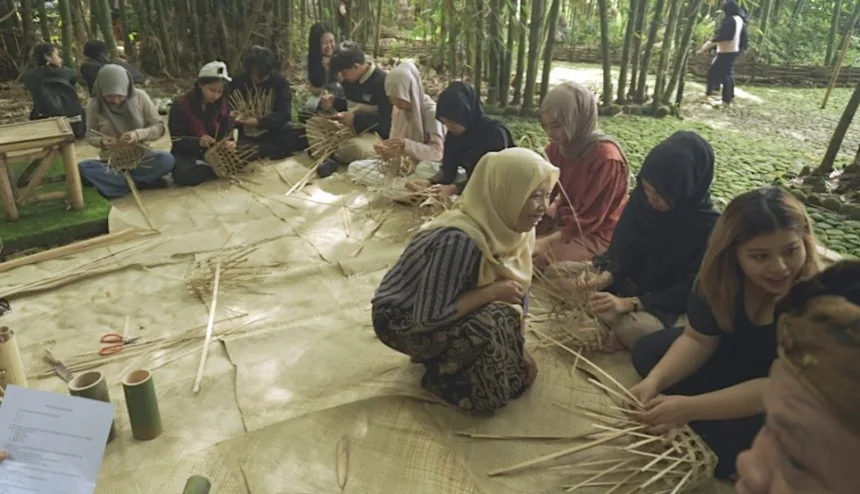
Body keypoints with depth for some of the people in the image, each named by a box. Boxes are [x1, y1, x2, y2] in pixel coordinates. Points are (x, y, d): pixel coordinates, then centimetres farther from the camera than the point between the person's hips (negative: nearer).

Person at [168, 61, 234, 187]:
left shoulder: (223, 106, 3)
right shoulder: (180, 106, -10)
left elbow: (226, 132, 1)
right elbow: (177, 141, -14)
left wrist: (228, 142, -25)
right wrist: (198, 142, -35)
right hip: (186, 155, -4)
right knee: (183, 174, -38)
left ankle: (203, 168, -13)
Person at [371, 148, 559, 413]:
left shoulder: (505, 225, -9)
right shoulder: (459, 240, -34)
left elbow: (515, 289, 1)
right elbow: (429, 316, -31)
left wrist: (520, 352, -4)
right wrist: (492, 292, -27)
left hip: (440, 307, 8)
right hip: (401, 320, -8)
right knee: (495, 321, -27)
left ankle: (444, 357, 9)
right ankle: (442, 375, -1)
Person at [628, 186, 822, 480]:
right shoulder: (723, 275, -19)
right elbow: (698, 340, -10)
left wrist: (691, 407, -40)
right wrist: (654, 381, -28)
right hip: (738, 361, 6)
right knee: (648, 351, -2)